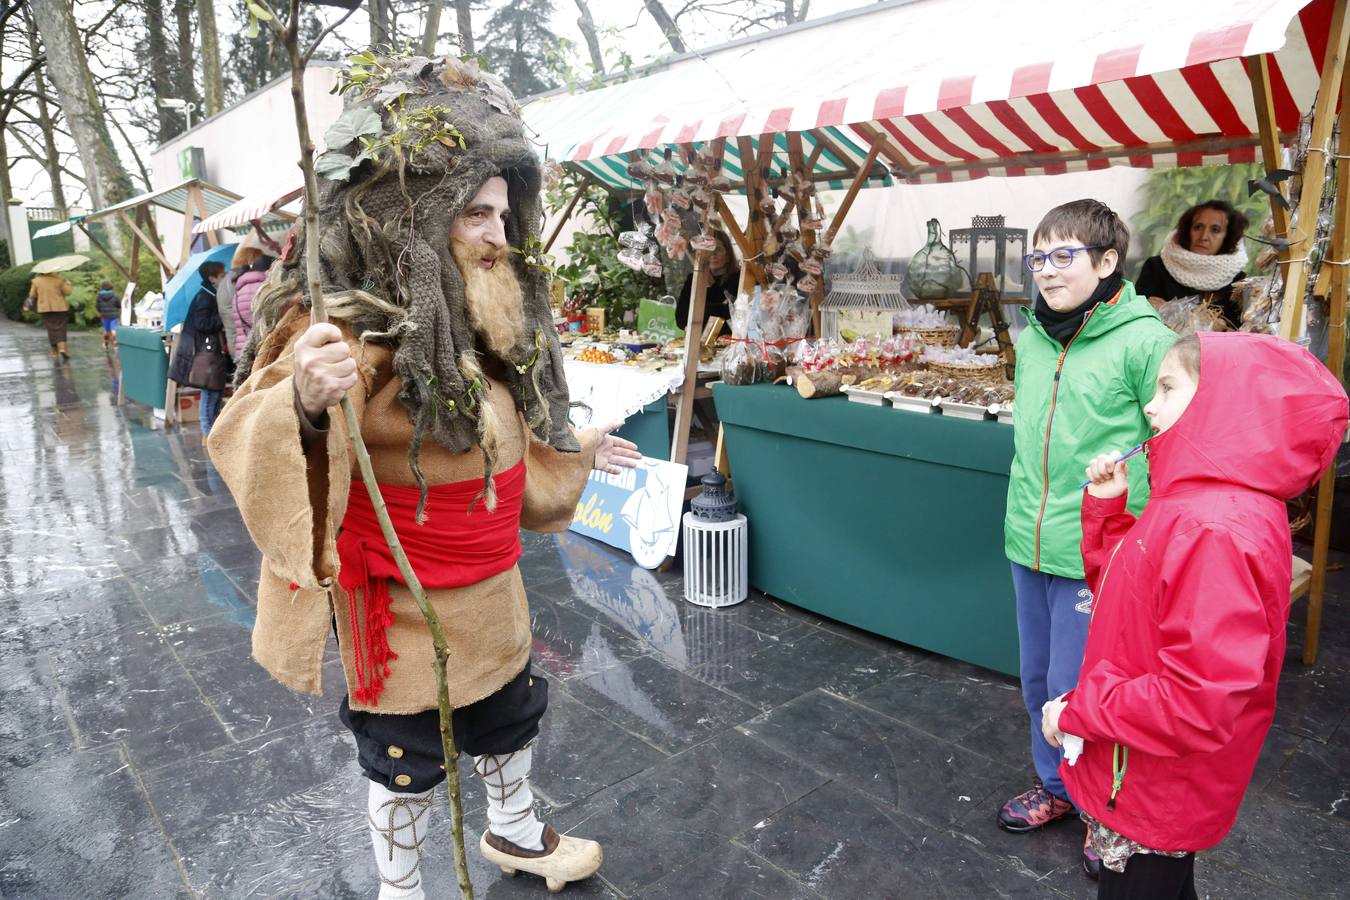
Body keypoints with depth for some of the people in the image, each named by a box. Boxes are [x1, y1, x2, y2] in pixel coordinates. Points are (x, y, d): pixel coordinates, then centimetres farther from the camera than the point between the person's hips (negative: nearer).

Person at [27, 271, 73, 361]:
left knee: (51, 330, 11)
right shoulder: (59, 280, -8)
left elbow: (32, 295, 4)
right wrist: (68, 284, 9)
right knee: (60, 329, -1)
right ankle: (62, 349, -20)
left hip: (45, 309, 2)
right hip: (60, 308, -2)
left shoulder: (36, 280, 0)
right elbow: (68, 292, -8)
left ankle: (54, 352, 15)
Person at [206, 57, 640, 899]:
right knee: (405, 763, 15)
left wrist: (579, 452, 26)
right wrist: (305, 402, -55)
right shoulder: (354, 322, -24)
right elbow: (249, 443, -34)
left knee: (514, 721, 27)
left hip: (493, 596, 8)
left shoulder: (481, 322, 3)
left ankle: (515, 832, 55)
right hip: (402, 609, -8)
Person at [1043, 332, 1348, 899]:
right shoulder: (1194, 503, 2)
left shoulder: (1217, 532, -31)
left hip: (1154, 800, -9)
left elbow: (1201, 703, -33)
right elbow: (1125, 588, 11)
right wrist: (1107, 506, 1)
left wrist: (1079, 712, -21)